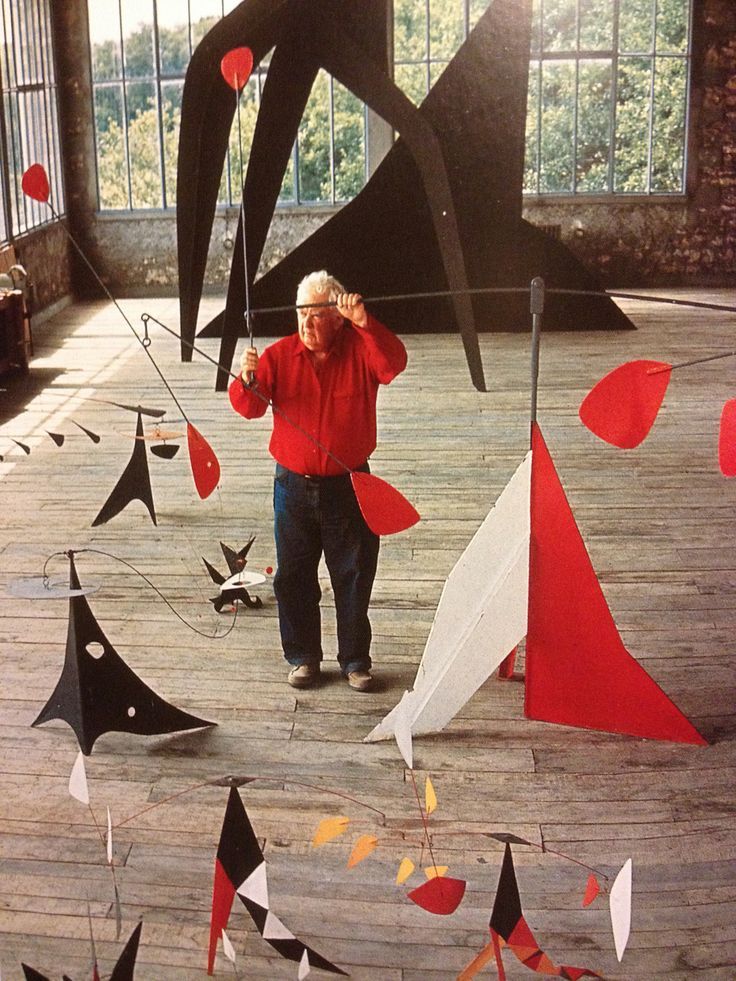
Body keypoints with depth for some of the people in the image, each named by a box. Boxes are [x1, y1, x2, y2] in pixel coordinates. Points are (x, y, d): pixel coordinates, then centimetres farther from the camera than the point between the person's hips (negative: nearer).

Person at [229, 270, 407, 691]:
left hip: (348, 487, -1)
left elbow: (394, 364, -25)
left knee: (354, 578, 7)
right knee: (293, 578, 9)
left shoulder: (360, 349, -5)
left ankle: (356, 661, 20)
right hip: (294, 486, 2)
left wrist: (364, 322, -37)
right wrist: (247, 381, -28)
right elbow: (249, 407, -6)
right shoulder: (280, 354, 0)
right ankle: (303, 658, 24)